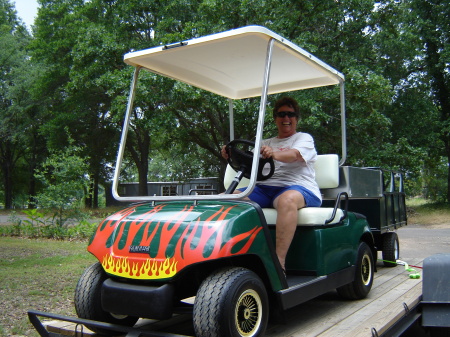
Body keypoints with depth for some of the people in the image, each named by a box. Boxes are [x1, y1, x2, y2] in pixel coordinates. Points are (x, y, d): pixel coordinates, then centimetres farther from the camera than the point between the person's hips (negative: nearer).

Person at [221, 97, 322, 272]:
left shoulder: (304, 138, 13)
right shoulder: (266, 143, 29)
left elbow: (294, 155, -12)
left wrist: (274, 154, -33)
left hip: (297, 187, -5)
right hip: (264, 188, 5)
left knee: (287, 199, -41)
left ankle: (279, 264, -43)